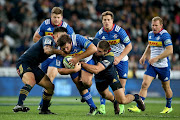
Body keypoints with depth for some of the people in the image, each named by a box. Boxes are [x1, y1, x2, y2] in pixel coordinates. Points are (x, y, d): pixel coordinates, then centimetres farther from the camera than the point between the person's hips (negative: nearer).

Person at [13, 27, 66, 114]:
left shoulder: (54, 45, 16)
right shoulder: (48, 38, -12)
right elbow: (46, 50, -31)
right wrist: (60, 52, -22)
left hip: (34, 67, 10)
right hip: (23, 63, -10)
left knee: (50, 86, 8)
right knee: (31, 82, -36)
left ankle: (44, 110, 19)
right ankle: (19, 105, -46)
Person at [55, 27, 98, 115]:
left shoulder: (77, 39, -32)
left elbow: (93, 49, -38)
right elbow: (60, 70, -17)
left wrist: (78, 58, -37)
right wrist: (74, 70, -33)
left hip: (87, 61, -3)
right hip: (74, 65, 3)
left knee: (86, 81, -27)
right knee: (80, 88, -1)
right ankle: (93, 108, 13)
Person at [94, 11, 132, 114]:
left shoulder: (119, 31, -17)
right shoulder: (100, 34, -9)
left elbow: (129, 46, -12)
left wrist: (119, 58, -19)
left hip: (121, 59, -2)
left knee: (121, 85, -1)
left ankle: (121, 106, 18)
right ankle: (102, 107, -9)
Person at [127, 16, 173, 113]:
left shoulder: (165, 35, -16)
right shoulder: (150, 34, 7)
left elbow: (170, 50, -26)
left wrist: (157, 58, -26)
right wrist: (144, 56, 16)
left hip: (163, 65, -5)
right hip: (152, 65, 5)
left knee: (166, 87, 11)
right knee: (144, 84, -9)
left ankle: (168, 107, 33)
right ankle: (138, 107, -11)